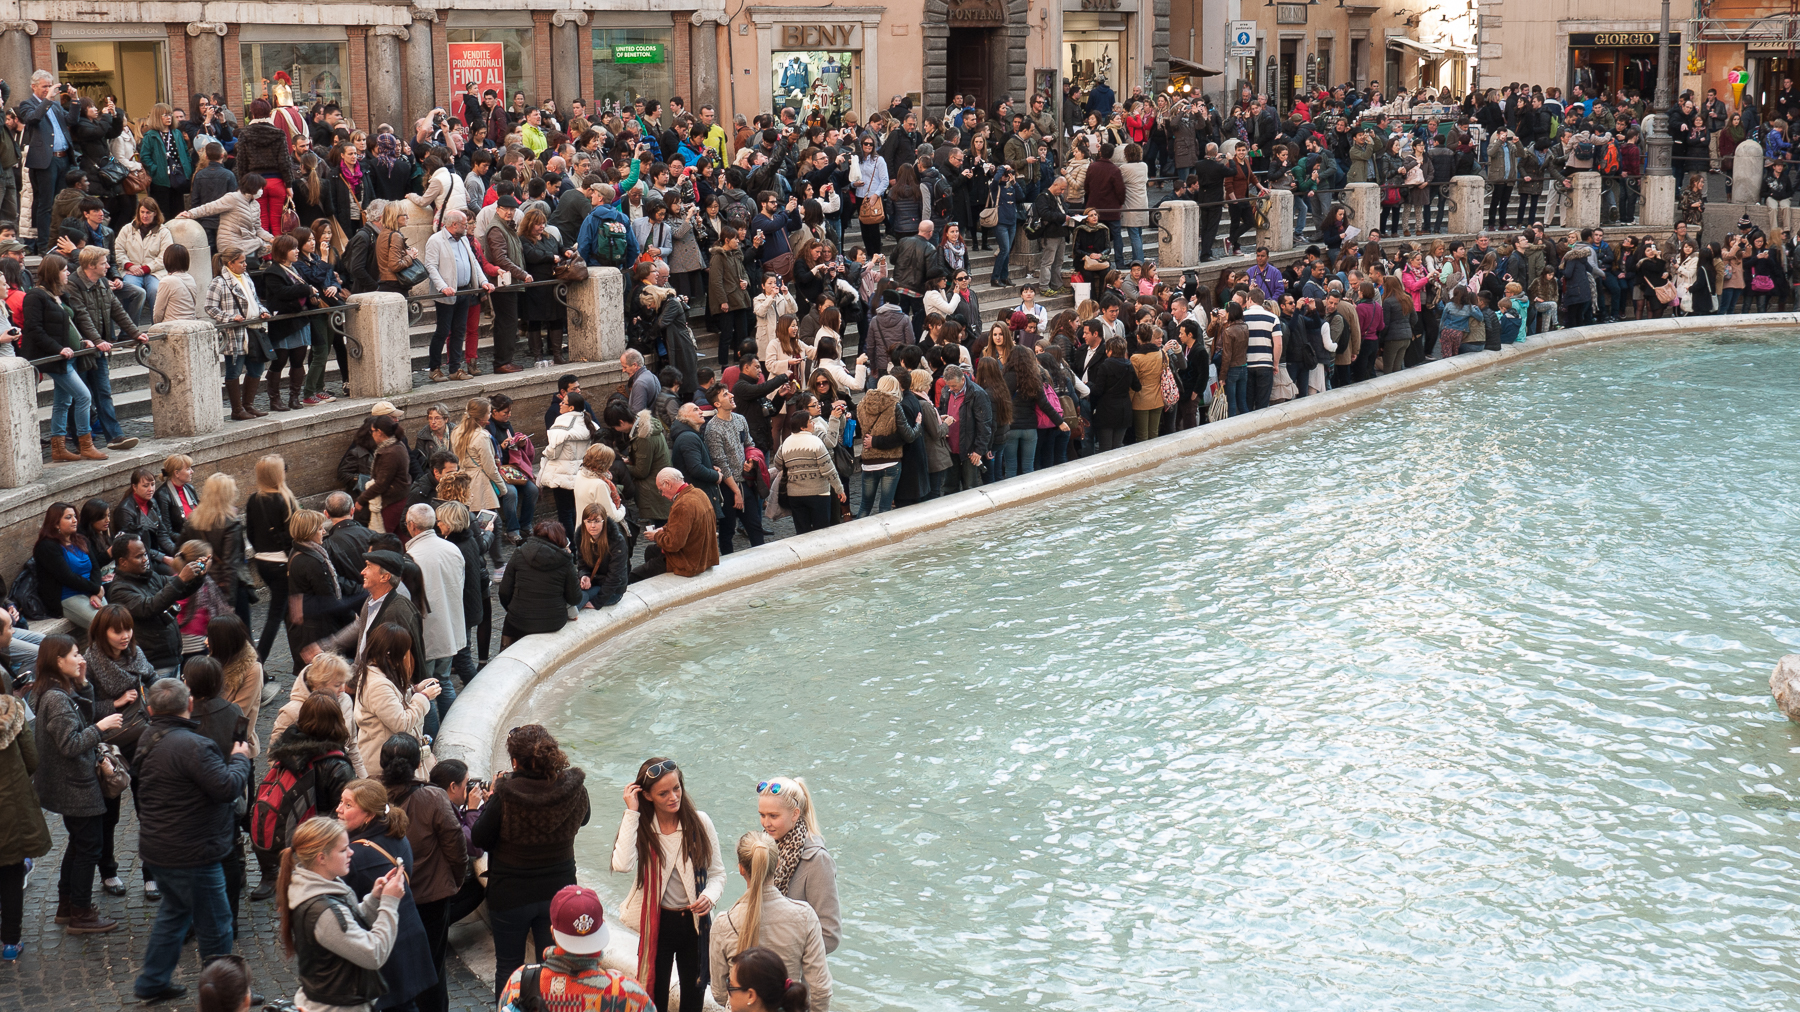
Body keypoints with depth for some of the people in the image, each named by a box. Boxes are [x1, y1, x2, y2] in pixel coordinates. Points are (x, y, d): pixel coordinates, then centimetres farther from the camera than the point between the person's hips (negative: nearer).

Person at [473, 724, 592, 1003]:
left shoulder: (505, 795, -26)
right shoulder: (574, 789, -16)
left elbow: (479, 838, -13)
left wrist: (489, 801, 0)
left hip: (510, 895, -3)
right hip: (558, 893, 3)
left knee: (508, 967, 17)